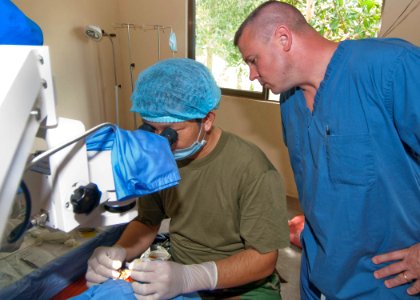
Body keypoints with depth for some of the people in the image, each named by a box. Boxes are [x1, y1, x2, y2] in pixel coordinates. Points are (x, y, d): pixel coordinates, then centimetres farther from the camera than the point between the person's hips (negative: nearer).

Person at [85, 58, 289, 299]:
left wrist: (190, 278, -30)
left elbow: (264, 257, -18)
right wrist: (120, 251, -16)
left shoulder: (252, 170, -25)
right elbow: (147, 220, 4)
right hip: (177, 280, 3)